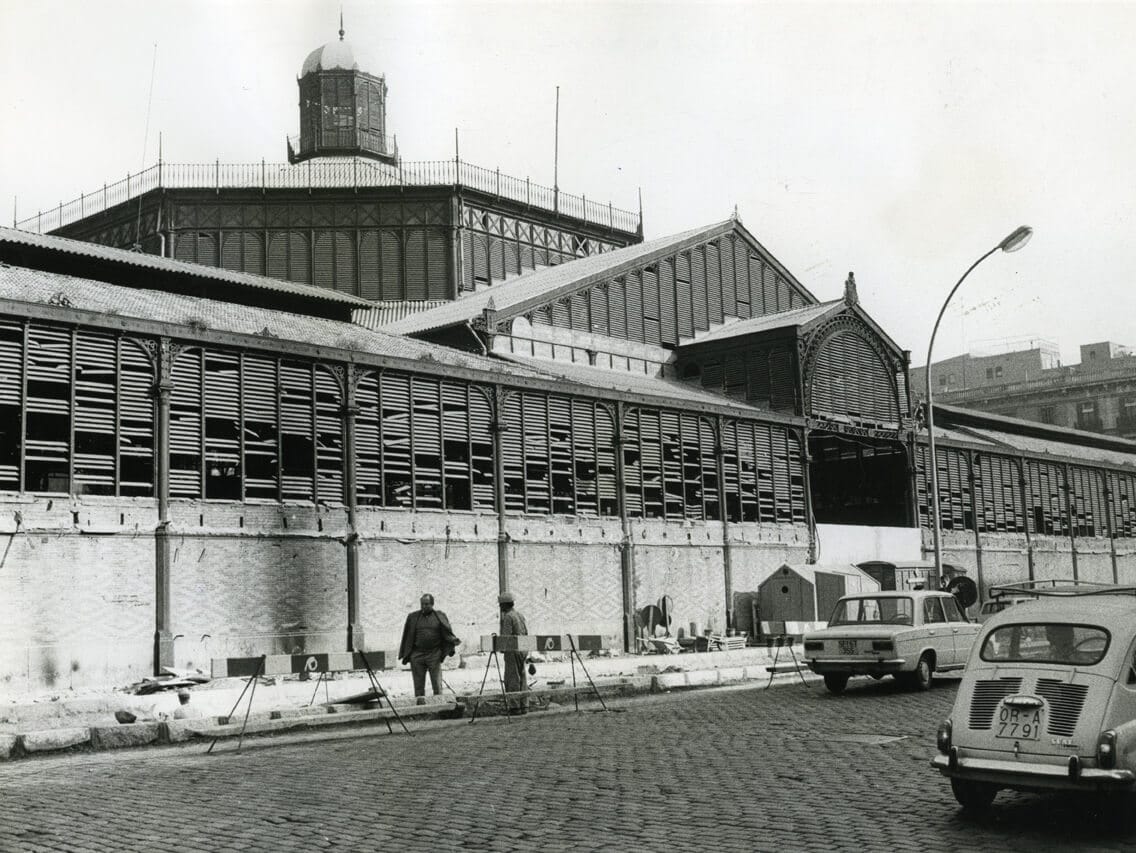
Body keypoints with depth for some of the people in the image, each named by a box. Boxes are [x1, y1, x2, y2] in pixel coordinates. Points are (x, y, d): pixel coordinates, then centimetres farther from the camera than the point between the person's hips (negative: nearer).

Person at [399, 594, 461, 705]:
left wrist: (454, 641, -17)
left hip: (434, 654, -1)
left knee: (436, 681, -4)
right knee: (418, 683, 2)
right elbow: (408, 637, 10)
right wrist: (405, 655, 7)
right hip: (417, 654, 1)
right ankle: (420, 701, 7)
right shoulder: (413, 617, 10)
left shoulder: (439, 616, 7)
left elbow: (447, 633, 2)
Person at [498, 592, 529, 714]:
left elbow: (506, 636, -17)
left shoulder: (508, 617, -12)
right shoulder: (520, 615, 15)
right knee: (522, 678, 9)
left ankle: (514, 706, -7)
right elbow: (526, 632, 18)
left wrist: (502, 648, -6)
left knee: (512, 679, -6)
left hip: (513, 650, -9)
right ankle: (524, 705, 10)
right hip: (523, 649, 9)